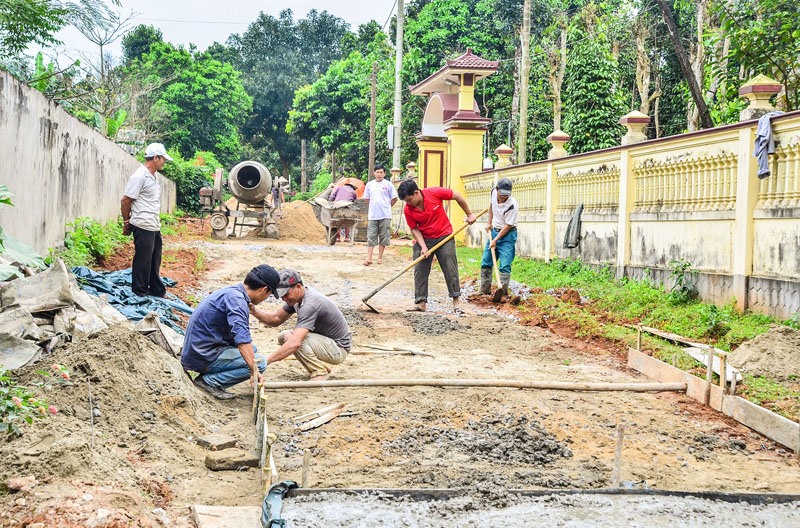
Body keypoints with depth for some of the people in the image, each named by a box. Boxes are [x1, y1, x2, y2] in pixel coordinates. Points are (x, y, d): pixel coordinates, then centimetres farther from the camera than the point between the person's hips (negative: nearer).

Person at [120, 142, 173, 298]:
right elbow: (125, 201, -12)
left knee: (155, 262, 17)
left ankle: (157, 291, 27)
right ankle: (140, 293, 9)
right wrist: (127, 222, -3)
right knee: (143, 262, 0)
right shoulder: (139, 176, -14)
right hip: (143, 227, -9)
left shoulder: (153, 177, 15)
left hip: (155, 227, 9)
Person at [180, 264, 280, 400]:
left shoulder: (230, 292, 13)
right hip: (203, 358, -10)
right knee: (260, 362, -12)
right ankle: (210, 381, -11)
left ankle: (208, 378, 7)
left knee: (251, 349, 19)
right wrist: (254, 370, -36)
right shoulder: (236, 299, -19)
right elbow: (242, 337, -33)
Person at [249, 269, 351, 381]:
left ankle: (320, 372, -11)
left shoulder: (309, 304, -30)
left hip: (339, 348, -10)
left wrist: (266, 361, -40)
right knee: (283, 337, 4)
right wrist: (254, 310, -11)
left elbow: (295, 343, -39)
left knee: (291, 338, -25)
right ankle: (321, 366, 9)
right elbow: (276, 319, 8)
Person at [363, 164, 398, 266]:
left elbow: (394, 199, 4)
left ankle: (380, 257, 13)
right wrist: (375, 205, 12)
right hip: (372, 215, 2)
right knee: (371, 237, -2)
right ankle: (369, 258, -3)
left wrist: (386, 207, 8)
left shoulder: (388, 184, -1)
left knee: (383, 237, 4)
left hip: (385, 216, -2)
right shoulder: (369, 184, 7)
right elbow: (366, 198, 17)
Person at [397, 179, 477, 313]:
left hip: (444, 236, -2)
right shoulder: (407, 210, -15)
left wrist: (469, 214, 0)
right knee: (420, 271, -2)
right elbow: (414, 229, -6)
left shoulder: (435, 193, -21)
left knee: (451, 269, -1)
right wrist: (423, 246, -18)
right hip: (423, 239, 2)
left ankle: (456, 302, 7)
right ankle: (421, 302, 6)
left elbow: (457, 197, -8)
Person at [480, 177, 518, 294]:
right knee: (485, 262, 10)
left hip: (507, 234, -7)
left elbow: (508, 225, -20)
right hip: (494, 231, 7)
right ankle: (484, 291, 19)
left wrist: (495, 240, -19)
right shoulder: (493, 192, -8)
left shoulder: (512, 205, -26)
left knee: (504, 266, -12)